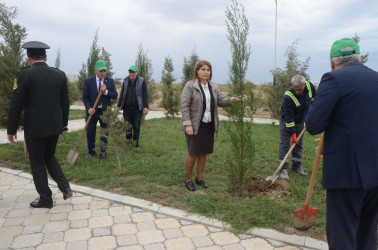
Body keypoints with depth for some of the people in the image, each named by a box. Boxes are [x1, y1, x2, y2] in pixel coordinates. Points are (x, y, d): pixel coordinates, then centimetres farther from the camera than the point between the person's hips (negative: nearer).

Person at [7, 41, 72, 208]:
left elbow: (16, 105, -11)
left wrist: (11, 130, 0)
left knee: (37, 163, 10)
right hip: (55, 126, 5)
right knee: (49, 156, 23)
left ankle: (46, 199, 19)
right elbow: (65, 103, 7)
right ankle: (65, 187, 11)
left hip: (34, 127, -5)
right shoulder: (60, 75, 2)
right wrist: (64, 125, 17)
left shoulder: (24, 75, -11)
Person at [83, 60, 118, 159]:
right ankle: (91, 152, 25)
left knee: (104, 133, 6)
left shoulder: (110, 81, -1)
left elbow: (115, 95, -2)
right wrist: (89, 108, -17)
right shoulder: (88, 81, -3)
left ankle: (103, 153, 19)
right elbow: (85, 97, -2)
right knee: (90, 132, 7)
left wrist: (106, 91, -20)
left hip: (105, 111, 0)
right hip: (92, 110, 0)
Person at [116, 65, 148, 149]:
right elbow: (122, 94, 13)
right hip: (127, 108, 3)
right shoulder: (126, 81, 8)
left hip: (137, 108, -2)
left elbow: (145, 95, -3)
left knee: (136, 127, 2)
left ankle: (136, 144, 14)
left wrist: (146, 107, -10)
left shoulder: (141, 81, -2)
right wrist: (119, 105, 11)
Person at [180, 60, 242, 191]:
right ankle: (188, 179, 17)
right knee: (193, 153, 0)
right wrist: (187, 124, -18)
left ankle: (199, 178, 27)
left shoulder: (214, 87, 10)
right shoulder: (190, 86, -8)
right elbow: (184, 106, -12)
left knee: (203, 152, 12)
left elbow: (221, 100, 6)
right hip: (195, 125, -5)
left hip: (209, 125, 5)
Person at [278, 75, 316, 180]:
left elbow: (315, 98, 6)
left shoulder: (309, 86, -18)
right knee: (284, 144, -8)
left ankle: (297, 166, 20)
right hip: (286, 120, -5)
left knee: (299, 144, 10)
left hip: (300, 120, 6)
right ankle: (283, 169, -5)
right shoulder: (288, 96, -34)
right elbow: (288, 117, -30)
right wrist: (292, 133, -27)